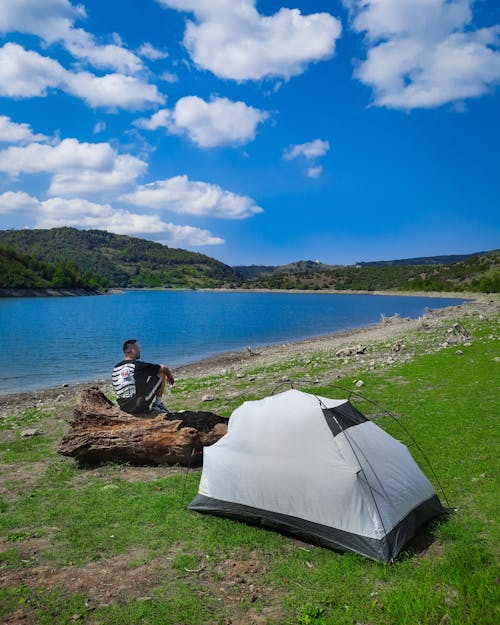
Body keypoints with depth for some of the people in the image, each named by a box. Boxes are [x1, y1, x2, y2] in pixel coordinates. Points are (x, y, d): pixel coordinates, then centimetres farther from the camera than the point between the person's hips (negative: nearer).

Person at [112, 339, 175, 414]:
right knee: (162, 374, 4)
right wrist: (170, 376, 23)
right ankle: (157, 404, 11)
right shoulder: (137, 365, -10)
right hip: (140, 406, -7)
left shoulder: (116, 367, 6)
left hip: (123, 407, 7)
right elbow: (164, 368, 0)